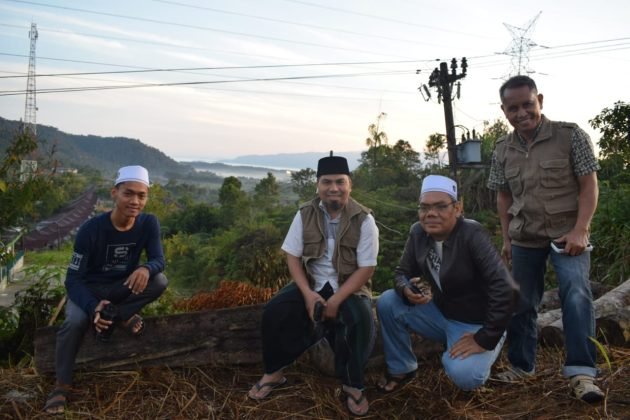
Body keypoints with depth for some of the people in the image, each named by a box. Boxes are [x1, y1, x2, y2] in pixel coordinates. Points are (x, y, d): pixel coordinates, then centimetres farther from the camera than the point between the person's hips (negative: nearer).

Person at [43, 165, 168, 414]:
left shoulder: (148, 223, -16)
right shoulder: (91, 229, -24)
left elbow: (158, 260, -14)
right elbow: (73, 279, -23)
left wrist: (146, 268, -41)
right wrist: (93, 307, -43)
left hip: (123, 288, 3)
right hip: (91, 289, -2)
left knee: (159, 281, -25)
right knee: (75, 321, -33)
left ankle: (117, 316, -10)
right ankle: (61, 385, -13)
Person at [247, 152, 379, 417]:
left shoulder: (364, 219, -12)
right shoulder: (305, 214, -4)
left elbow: (366, 269, -13)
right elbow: (292, 257, -2)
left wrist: (335, 301, -22)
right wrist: (308, 293, -18)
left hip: (349, 288, -2)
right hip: (311, 284, 3)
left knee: (361, 320, -31)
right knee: (274, 312, -18)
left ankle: (353, 385, -6)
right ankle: (273, 373, 7)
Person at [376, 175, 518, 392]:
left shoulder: (472, 235, -27)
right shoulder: (418, 232, -7)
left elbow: (506, 290, -33)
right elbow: (403, 272, 2)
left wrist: (485, 339, -27)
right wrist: (407, 290, -23)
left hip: (476, 324, -5)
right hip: (440, 313, 6)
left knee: (463, 375, -30)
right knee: (387, 303, -11)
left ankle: (478, 361, 8)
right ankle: (401, 368, 10)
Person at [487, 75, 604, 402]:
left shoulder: (570, 135, -7)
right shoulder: (502, 150, 3)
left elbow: (589, 185, -8)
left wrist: (580, 230, -17)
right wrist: (506, 238, 8)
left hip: (566, 233, -3)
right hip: (525, 238, 4)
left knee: (576, 294, -22)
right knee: (521, 303, 9)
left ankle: (581, 373, -13)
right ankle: (521, 366, 25)